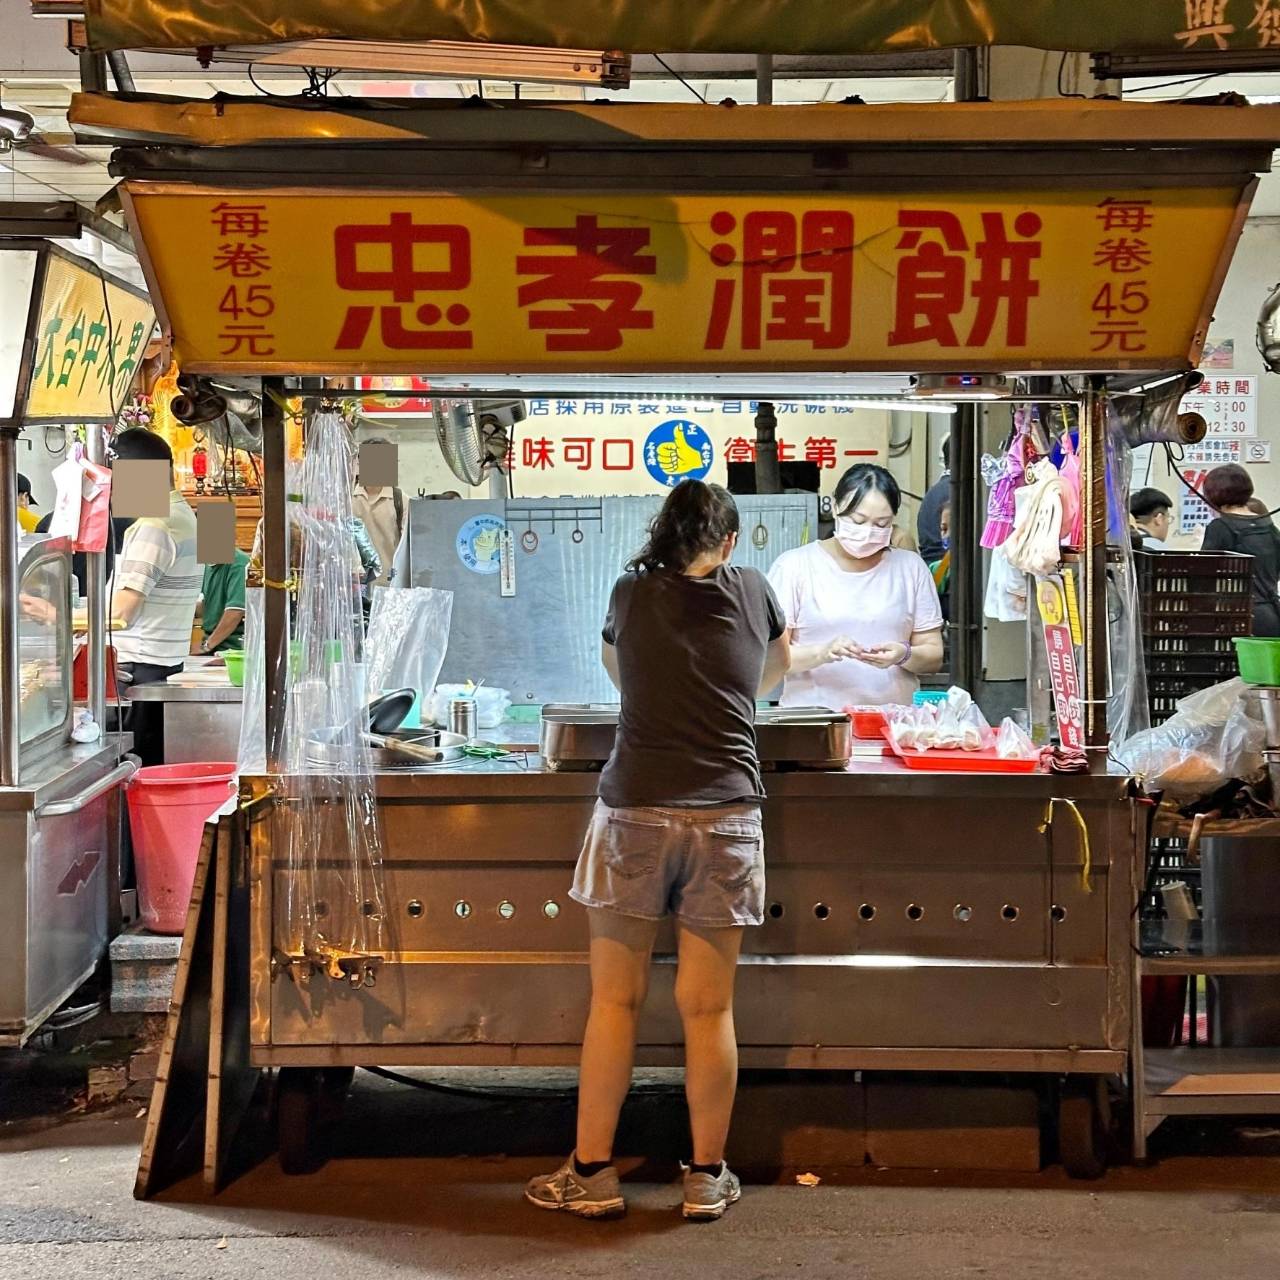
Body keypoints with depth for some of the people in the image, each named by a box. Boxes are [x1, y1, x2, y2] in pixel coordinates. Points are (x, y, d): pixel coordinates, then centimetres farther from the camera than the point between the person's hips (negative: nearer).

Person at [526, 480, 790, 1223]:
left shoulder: (632, 594, 7)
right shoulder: (754, 593, 8)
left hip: (636, 813, 0)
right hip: (726, 818, 1)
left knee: (616, 1000, 6)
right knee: (709, 1006, 5)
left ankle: (593, 1174, 13)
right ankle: (708, 1177, 16)